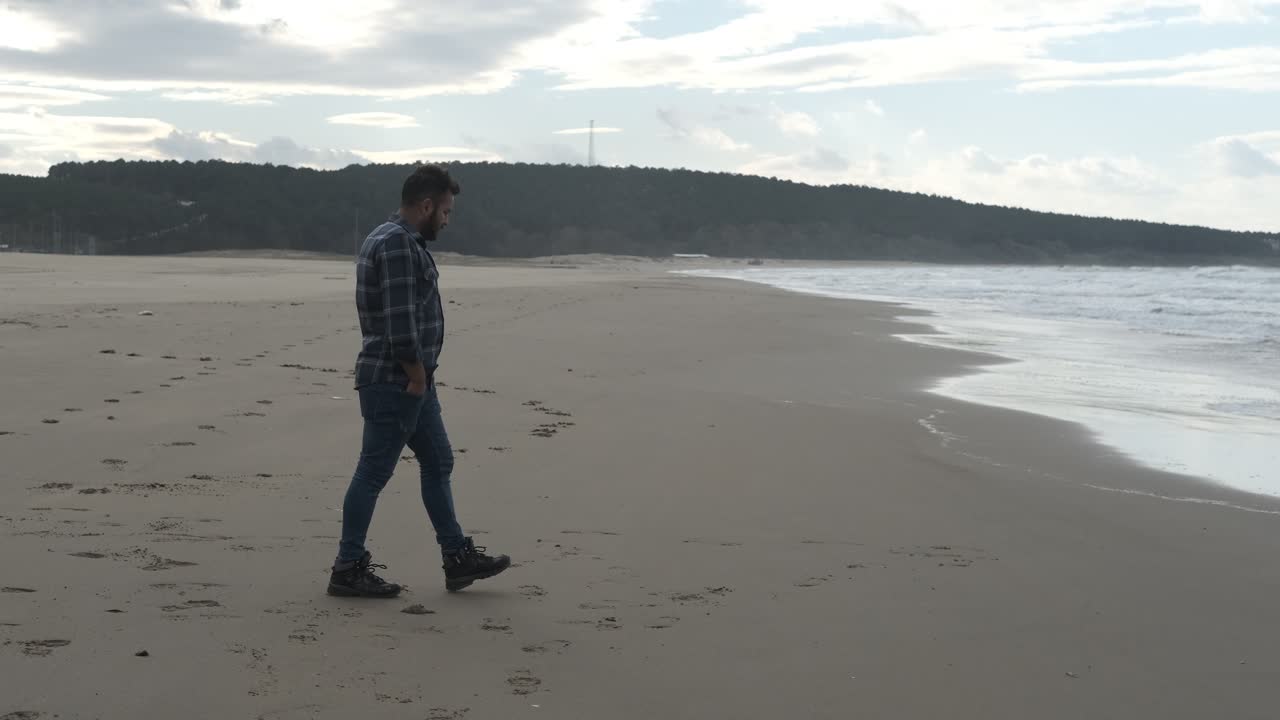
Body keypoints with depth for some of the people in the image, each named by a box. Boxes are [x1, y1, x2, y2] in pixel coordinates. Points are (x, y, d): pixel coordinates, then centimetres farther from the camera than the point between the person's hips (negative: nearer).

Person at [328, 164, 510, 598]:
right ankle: (348, 569, 4)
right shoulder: (397, 244, -18)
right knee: (374, 472, -4)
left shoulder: (402, 240, 16)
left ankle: (458, 559, 20)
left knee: (438, 463, 14)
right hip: (394, 382, -11)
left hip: (410, 383, 11)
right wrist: (417, 376, -17)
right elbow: (400, 321, -23)